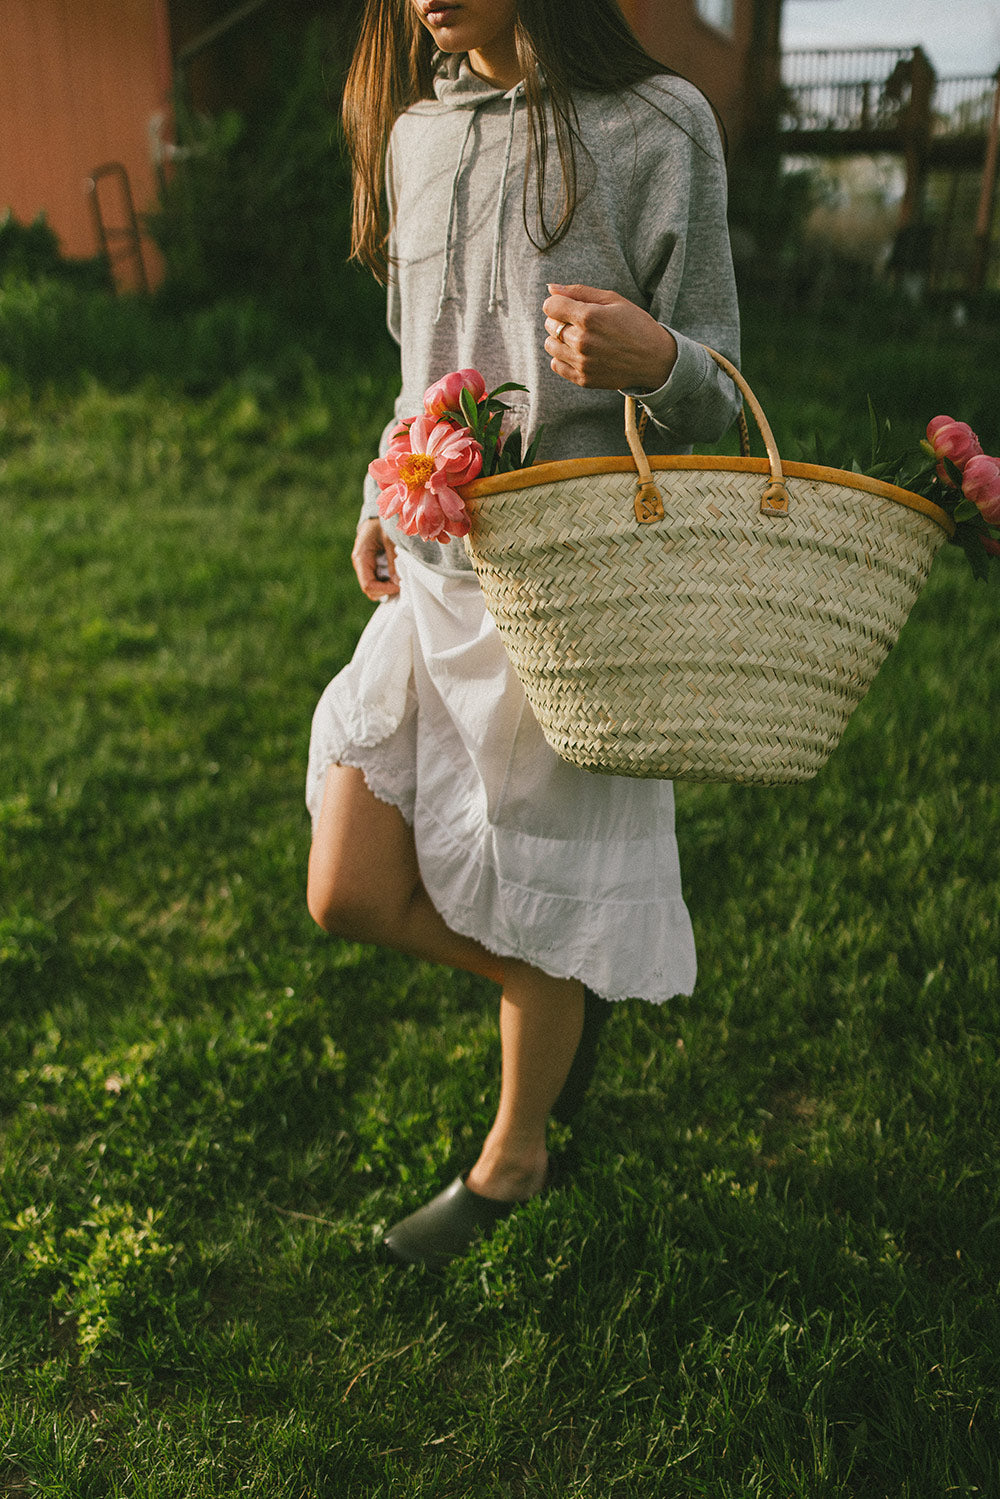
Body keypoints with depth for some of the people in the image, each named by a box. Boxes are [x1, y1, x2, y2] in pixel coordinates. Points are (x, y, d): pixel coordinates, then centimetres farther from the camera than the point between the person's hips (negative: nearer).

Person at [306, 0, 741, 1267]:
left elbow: (715, 390, -5)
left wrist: (654, 360, -27)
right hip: (433, 574, 6)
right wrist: (384, 499, 9)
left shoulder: (656, 128, -6)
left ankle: (513, 1160, 35)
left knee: (536, 919, 6)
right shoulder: (413, 134, 11)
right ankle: (571, 990, 32)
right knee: (351, 897, 4)